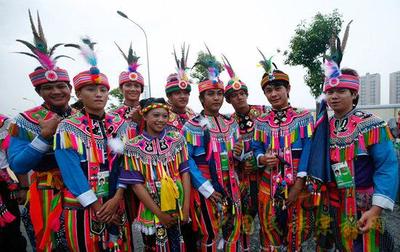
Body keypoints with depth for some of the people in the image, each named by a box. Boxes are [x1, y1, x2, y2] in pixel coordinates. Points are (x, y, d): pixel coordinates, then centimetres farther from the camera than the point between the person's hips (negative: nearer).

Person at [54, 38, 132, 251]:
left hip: (115, 203, 3)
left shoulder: (119, 124, 2)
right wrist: (97, 207, -15)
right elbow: (71, 172, -13)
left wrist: (116, 199, -12)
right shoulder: (67, 128, -7)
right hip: (82, 207, -2)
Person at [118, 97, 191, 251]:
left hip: (178, 208, 2)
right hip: (151, 210, -1)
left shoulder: (177, 139, -3)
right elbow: (136, 184, -10)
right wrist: (159, 213, -12)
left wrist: (186, 207, -8)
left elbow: (185, 172, -3)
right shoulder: (133, 146, -8)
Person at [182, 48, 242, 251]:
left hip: (230, 185, 5)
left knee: (233, 231, 15)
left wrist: (238, 153, -9)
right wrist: (206, 188, -18)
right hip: (205, 186, -5)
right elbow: (187, 160, -15)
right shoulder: (191, 126, -9)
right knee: (211, 234, 7)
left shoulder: (231, 124, 8)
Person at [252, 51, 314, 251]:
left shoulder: (304, 117, -3)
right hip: (268, 185, 2)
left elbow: (309, 150, -8)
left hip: (297, 184, -2)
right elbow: (256, 149, 8)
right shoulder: (261, 122, 5)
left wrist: (298, 184, -15)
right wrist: (262, 159, -16)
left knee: (296, 235, 13)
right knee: (269, 234, 14)